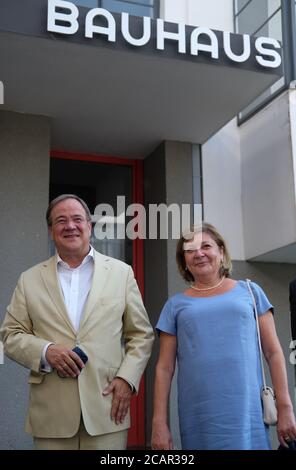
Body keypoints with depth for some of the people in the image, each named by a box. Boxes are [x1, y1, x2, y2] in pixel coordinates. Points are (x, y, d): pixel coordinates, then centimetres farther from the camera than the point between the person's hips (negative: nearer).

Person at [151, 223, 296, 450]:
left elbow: (274, 352, 5)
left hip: (247, 413, 0)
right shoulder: (176, 305, 9)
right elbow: (164, 368, 7)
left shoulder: (250, 291, 7)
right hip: (199, 418, 1)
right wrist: (159, 422, 1)